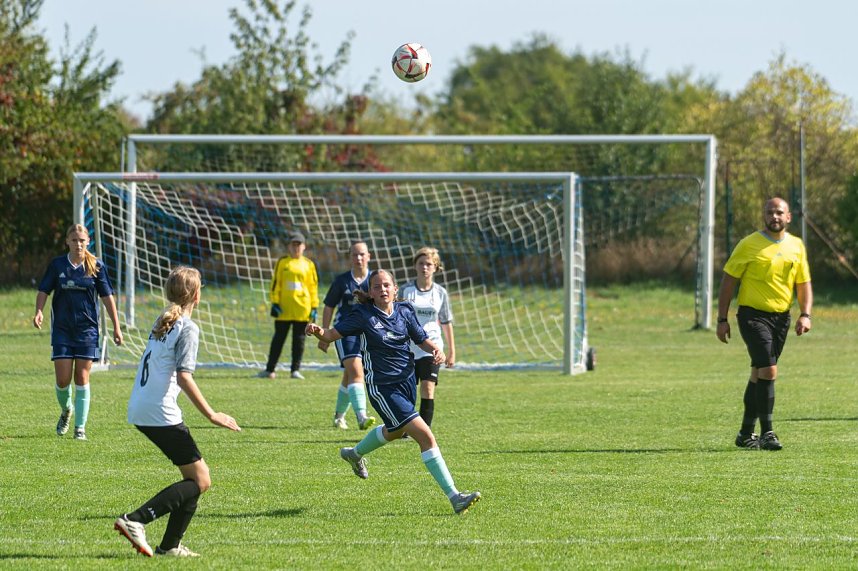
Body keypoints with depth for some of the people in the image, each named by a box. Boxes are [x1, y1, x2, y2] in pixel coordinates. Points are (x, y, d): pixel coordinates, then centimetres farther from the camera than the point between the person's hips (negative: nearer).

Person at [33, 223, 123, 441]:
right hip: (62, 329, 1)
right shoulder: (57, 265, 0)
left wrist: (116, 327, 2)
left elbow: (107, 297, 4)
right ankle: (66, 410, 29)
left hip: (87, 329, -1)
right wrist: (39, 311, -16)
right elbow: (44, 291, 4)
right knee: (62, 379, -3)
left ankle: (80, 427, 4)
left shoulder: (96, 266, -1)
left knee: (82, 378, -3)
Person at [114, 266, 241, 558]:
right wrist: (211, 415, -16)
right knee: (200, 480, -5)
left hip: (139, 410, 9)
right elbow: (184, 377, -18)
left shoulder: (162, 322, 15)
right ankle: (135, 520, -17)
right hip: (161, 413, -9)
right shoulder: (188, 329, -10)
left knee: (194, 477, 15)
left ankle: (170, 545, 11)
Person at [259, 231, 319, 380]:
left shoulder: (308, 264, 7)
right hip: (284, 309, -1)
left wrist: (314, 307, 5)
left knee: (299, 340, 2)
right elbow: (275, 283, 4)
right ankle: (270, 370, 8)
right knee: (279, 339, 4)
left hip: (302, 310, 1)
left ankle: (296, 370, 8)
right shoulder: (282, 262, 5)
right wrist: (275, 303, -3)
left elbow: (313, 287, 9)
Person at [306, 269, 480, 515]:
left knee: (394, 432, 32)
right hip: (382, 388, -7)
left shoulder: (404, 311, 0)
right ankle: (454, 497, -17)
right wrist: (319, 332, -35)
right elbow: (334, 334, -13)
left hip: (407, 381, 7)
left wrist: (436, 350, -13)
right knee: (425, 436, -17)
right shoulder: (363, 314, -13)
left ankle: (355, 454, 63)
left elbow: (421, 338, 7)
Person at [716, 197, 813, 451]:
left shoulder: (796, 246, 8)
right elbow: (729, 281, -2)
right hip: (753, 314, -5)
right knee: (768, 371, -17)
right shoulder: (749, 245, -6)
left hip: (781, 317, 5)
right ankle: (766, 433, -12)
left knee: (759, 375, 13)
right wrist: (722, 319, -6)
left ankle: (746, 434, 22)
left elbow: (804, 283, 14)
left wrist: (805, 314, -2)